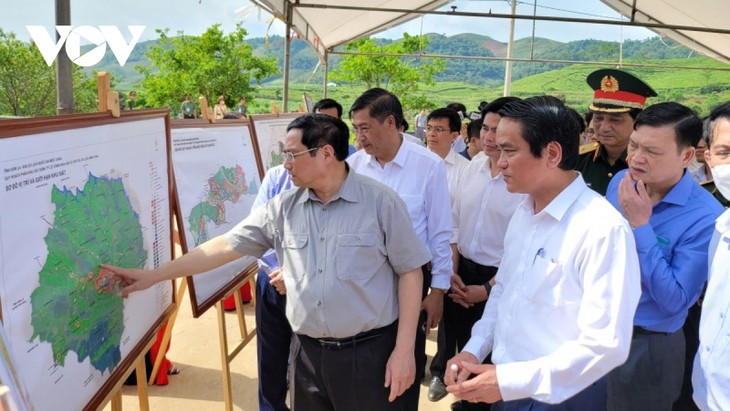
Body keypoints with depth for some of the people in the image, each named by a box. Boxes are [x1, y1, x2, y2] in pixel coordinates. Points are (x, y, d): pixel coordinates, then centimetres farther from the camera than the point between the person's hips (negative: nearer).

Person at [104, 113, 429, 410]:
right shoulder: (282, 208, 2)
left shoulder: (380, 202, -9)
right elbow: (225, 246, 5)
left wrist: (404, 349, -10)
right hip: (307, 352, 4)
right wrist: (153, 276, 4)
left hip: (370, 352, -3)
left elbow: (409, 272, -6)